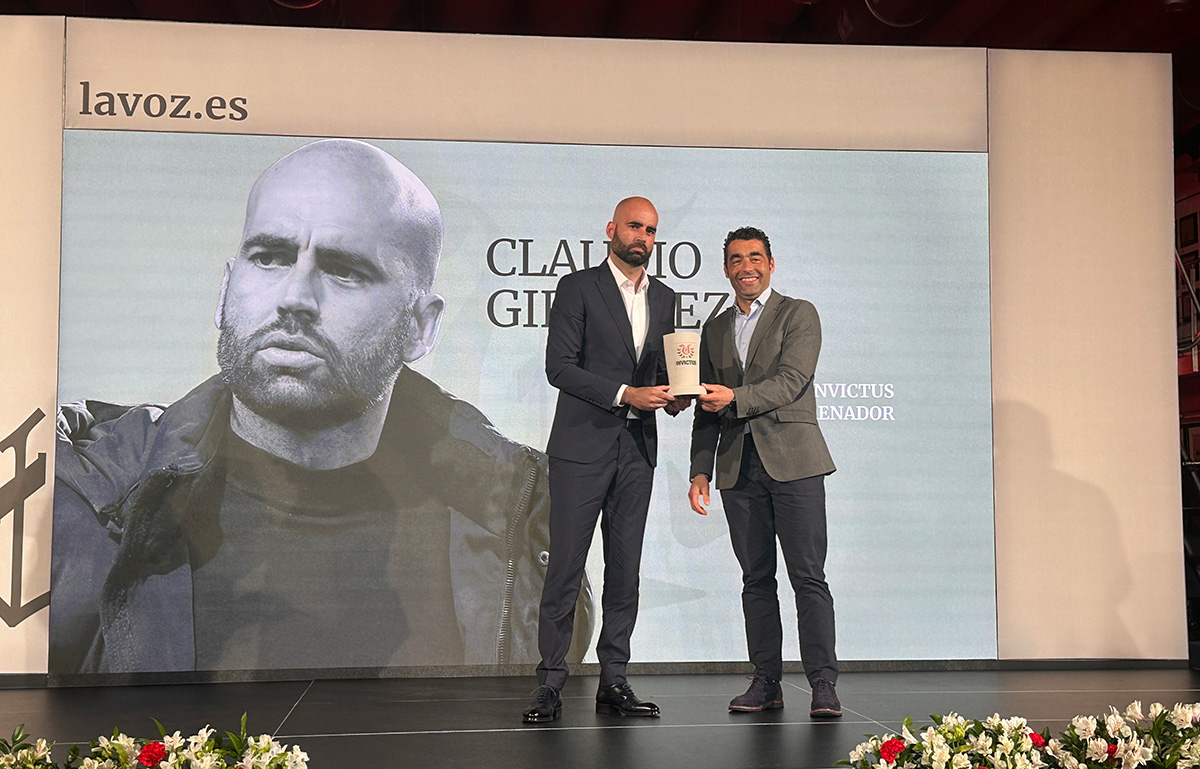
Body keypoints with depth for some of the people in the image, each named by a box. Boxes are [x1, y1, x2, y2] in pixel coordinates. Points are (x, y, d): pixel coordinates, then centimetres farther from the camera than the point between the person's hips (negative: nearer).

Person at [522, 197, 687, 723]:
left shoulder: (664, 298, 16)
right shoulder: (578, 287, -1)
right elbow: (559, 366, -9)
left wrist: (672, 396, -1)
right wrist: (625, 394, -17)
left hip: (637, 451, 5)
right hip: (582, 447, -5)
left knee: (625, 569, 7)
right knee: (565, 566, -4)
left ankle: (613, 682, 14)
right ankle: (550, 684, 3)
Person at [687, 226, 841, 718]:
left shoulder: (798, 314, 5)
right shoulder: (714, 330, 19)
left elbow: (791, 381, -10)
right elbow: (706, 409, 18)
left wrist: (735, 397, -23)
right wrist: (700, 471, 9)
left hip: (792, 460, -4)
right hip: (738, 467, 4)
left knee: (808, 576, -6)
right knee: (756, 578, 6)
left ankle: (823, 684, -3)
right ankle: (766, 681, 12)